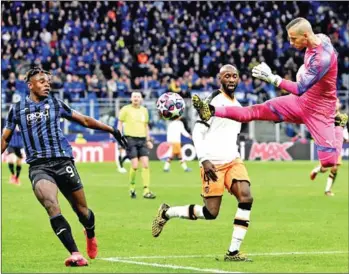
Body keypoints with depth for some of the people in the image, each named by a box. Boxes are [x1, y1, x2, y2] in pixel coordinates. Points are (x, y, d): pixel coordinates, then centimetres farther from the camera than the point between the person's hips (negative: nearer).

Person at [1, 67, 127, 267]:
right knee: (52, 207, -25)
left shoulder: (56, 104, 11)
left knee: (81, 210, 6)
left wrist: (112, 130, 17)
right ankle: (75, 254, -27)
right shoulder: (18, 109, 10)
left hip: (63, 162, 1)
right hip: (38, 166, -1)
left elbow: (85, 121, 18)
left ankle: (91, 235, 41)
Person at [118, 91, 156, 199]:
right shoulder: (126, 109, 1)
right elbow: (120, 123, 3)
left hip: (142, 139, 4)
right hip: (131, 139, -4)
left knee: (145, 164, -6)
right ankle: (132, 187, 11)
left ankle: (146, 191, -5)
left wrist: (148, 140, 19)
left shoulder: (144, 110, 15)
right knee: (135, 165, -12)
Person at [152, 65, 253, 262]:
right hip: (213, 163, -7)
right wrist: (205, 160, -18)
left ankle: (233, 252, -11)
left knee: (246, 197, -16)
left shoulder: (238, 106, 17)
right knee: (211, 213, -7)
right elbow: (198, 132, -11)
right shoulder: (214, 100, -8)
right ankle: (167, 212, 16)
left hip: (233, 161, 7)